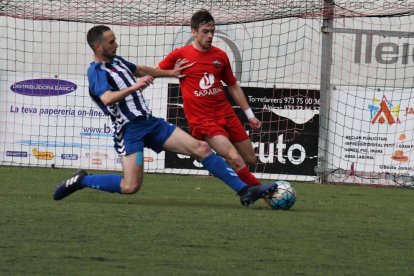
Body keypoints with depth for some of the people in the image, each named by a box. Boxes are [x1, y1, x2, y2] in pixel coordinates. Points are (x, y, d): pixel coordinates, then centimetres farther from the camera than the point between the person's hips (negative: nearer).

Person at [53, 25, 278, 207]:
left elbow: (141, 70, 36)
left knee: (201, 148, -3)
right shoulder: (96, 71, -12)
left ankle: (244, 191, -4)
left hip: (150, 123, 8)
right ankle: (80, 181, 5)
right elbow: (107, 99, -31)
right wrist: (134, 87, -39)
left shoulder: (116, 61, 15)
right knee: (130, 187, -18)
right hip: (129, 130, -8)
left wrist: (171, 73, 42)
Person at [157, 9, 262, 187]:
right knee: (235, 159, -23)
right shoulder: (180, 55, -2)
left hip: (227, 115, 5)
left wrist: (250, 115, 17)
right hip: (203, 120, -5)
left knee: (250, 160, 8)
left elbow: (233, 87, 18)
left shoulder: (220, 56, 9)